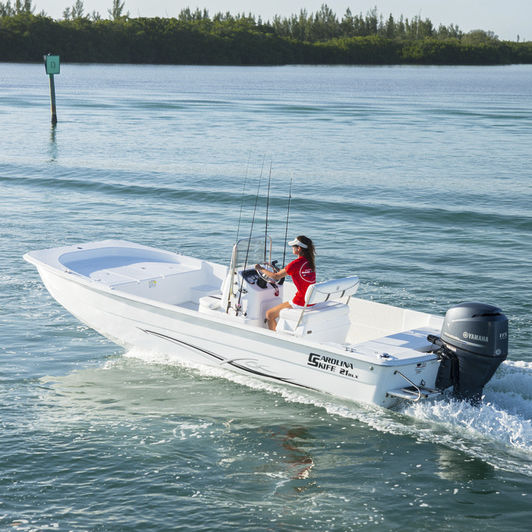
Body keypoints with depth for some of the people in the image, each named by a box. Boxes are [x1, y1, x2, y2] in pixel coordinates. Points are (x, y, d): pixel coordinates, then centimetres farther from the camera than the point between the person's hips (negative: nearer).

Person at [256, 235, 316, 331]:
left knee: (269, 314, 5)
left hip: (300, 303, -9)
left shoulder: (296, 263, -18)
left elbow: (276, 276, -11)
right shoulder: (310, 262, 7)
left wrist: (261, 269, 1)